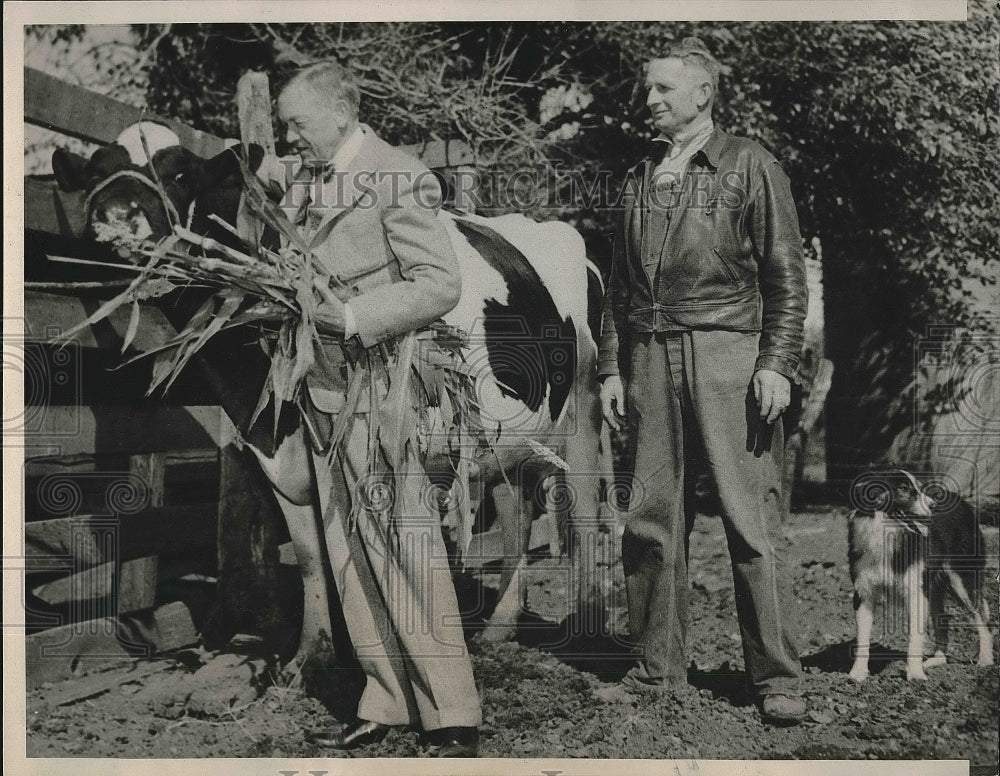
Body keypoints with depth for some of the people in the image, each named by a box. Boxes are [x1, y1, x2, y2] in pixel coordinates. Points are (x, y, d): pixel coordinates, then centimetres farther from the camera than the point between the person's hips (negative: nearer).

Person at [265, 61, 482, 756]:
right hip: (325, 388, 8)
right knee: (350, 558, 9)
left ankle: (454, 719, 4)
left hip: (379, 381, -8)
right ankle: (385, 706, 19)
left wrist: (351, 316, -18)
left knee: (404, 553, -5)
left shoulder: (400, 179, -10)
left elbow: (441, 284, -14)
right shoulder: (303, 179, 13)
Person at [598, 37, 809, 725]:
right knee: (652, 521, 4)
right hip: (651, 358, 5)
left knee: (751, 522, -6)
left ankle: (778, 679, 1)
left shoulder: (749, 165, 5)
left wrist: (776, 364, -10)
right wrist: (611, 367, 13)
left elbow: (788, 276, 0)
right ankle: (658, 669, 14)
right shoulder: (642, 178, 20)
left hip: (727, 351, -5)